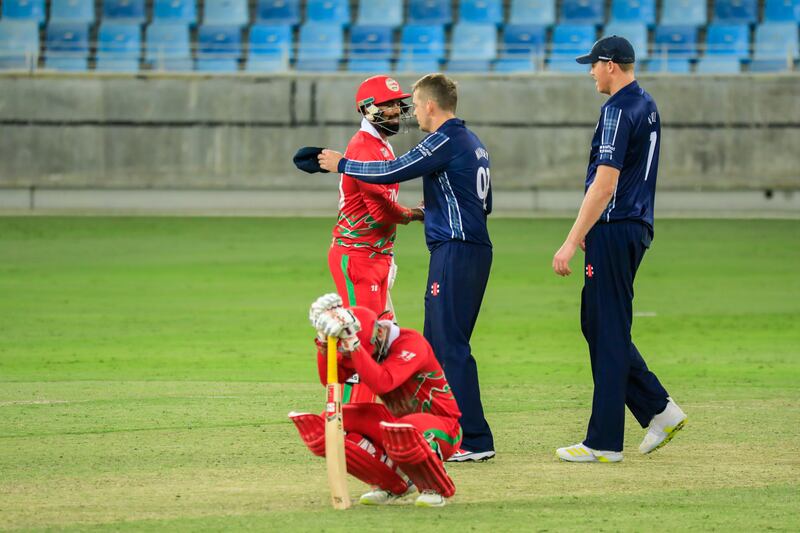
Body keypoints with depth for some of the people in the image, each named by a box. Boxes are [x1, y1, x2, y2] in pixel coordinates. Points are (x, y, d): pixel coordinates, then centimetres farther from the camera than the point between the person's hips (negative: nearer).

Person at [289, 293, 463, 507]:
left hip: (440, 425, -7)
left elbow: (381, 383, -39)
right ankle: (395, 484, 3)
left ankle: (437, 488, -10)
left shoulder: (411, 343, -23)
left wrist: (352, 344, -42)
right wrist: (324, 341, -27)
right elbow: (329, 379, -13)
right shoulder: (364, 348, -1)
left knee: (402, 435, -42)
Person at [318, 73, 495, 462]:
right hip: (476, 251, 10)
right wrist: (431, 210, 24)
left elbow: (392, 172, -14)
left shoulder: (445, 142, -12)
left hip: (455, 252, -10)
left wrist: (342, 165, -1)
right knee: (437, 344, 15)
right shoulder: (473, 144, 17)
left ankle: (477, 440, -12)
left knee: (452, 346, -9)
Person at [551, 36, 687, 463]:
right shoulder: (647, 107, 15)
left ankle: (604, 442, -2)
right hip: (636, 229, 10)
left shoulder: (618, 110, -16)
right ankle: (658, 409, 12)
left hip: (614, 231, -10)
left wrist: (573, 242, -22)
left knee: (608, 331, -5)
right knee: (598, 323, 16)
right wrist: (588, 230, 25)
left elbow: (605, 184, -22)